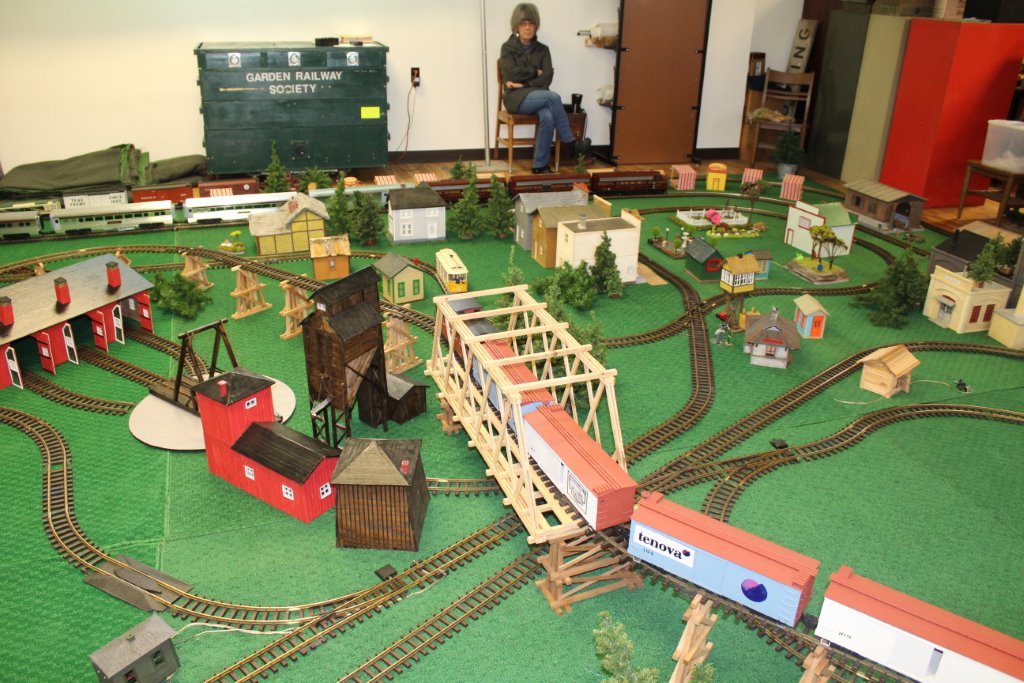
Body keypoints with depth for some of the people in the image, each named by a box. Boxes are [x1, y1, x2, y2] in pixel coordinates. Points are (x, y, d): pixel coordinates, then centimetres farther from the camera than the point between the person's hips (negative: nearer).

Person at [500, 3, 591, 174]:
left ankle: (540, 165, -24)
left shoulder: (542, 49, 12)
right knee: (553, 97, -30)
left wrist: (524, 84, -13)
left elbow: (547, 77, -2)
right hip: (515, 97, -3)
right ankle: (571, 143, -19)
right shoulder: (508, 48, 3)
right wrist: (535, 71, -4)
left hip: (537, 96, 3)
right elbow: (511, 73, -12)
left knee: (548, 117, -33)